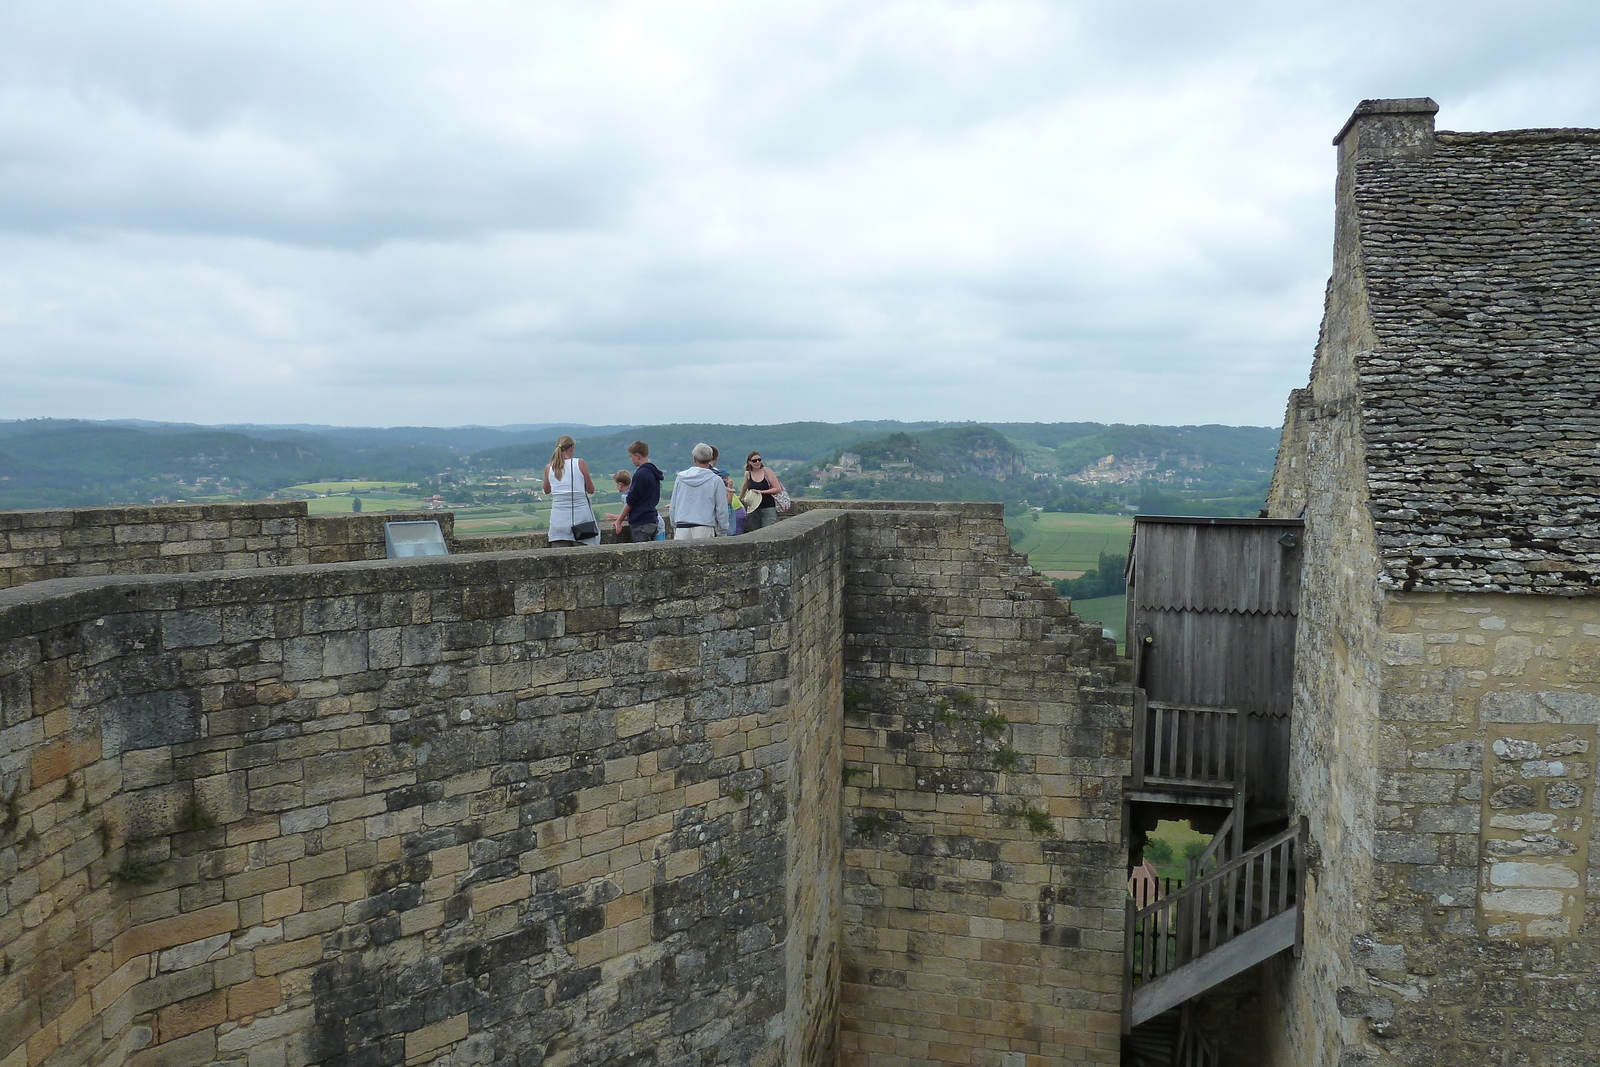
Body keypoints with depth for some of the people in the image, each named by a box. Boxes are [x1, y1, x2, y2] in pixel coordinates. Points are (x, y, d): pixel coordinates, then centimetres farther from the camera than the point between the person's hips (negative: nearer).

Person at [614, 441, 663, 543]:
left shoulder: (641, 474, -14)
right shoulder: (654, 472, 12)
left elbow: (631, 501, -12)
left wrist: (619, 521, -1)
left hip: (641, 523, -9)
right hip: (653, 521, 9)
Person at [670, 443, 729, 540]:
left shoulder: (680, 478, 8)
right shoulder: (715, 480, -2)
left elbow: (673, 506, 15)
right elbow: (722, 510, 1)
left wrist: (674, 528, 25)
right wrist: (723, 532, 12)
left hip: (681, 529, 3)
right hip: (704, 529, -3)